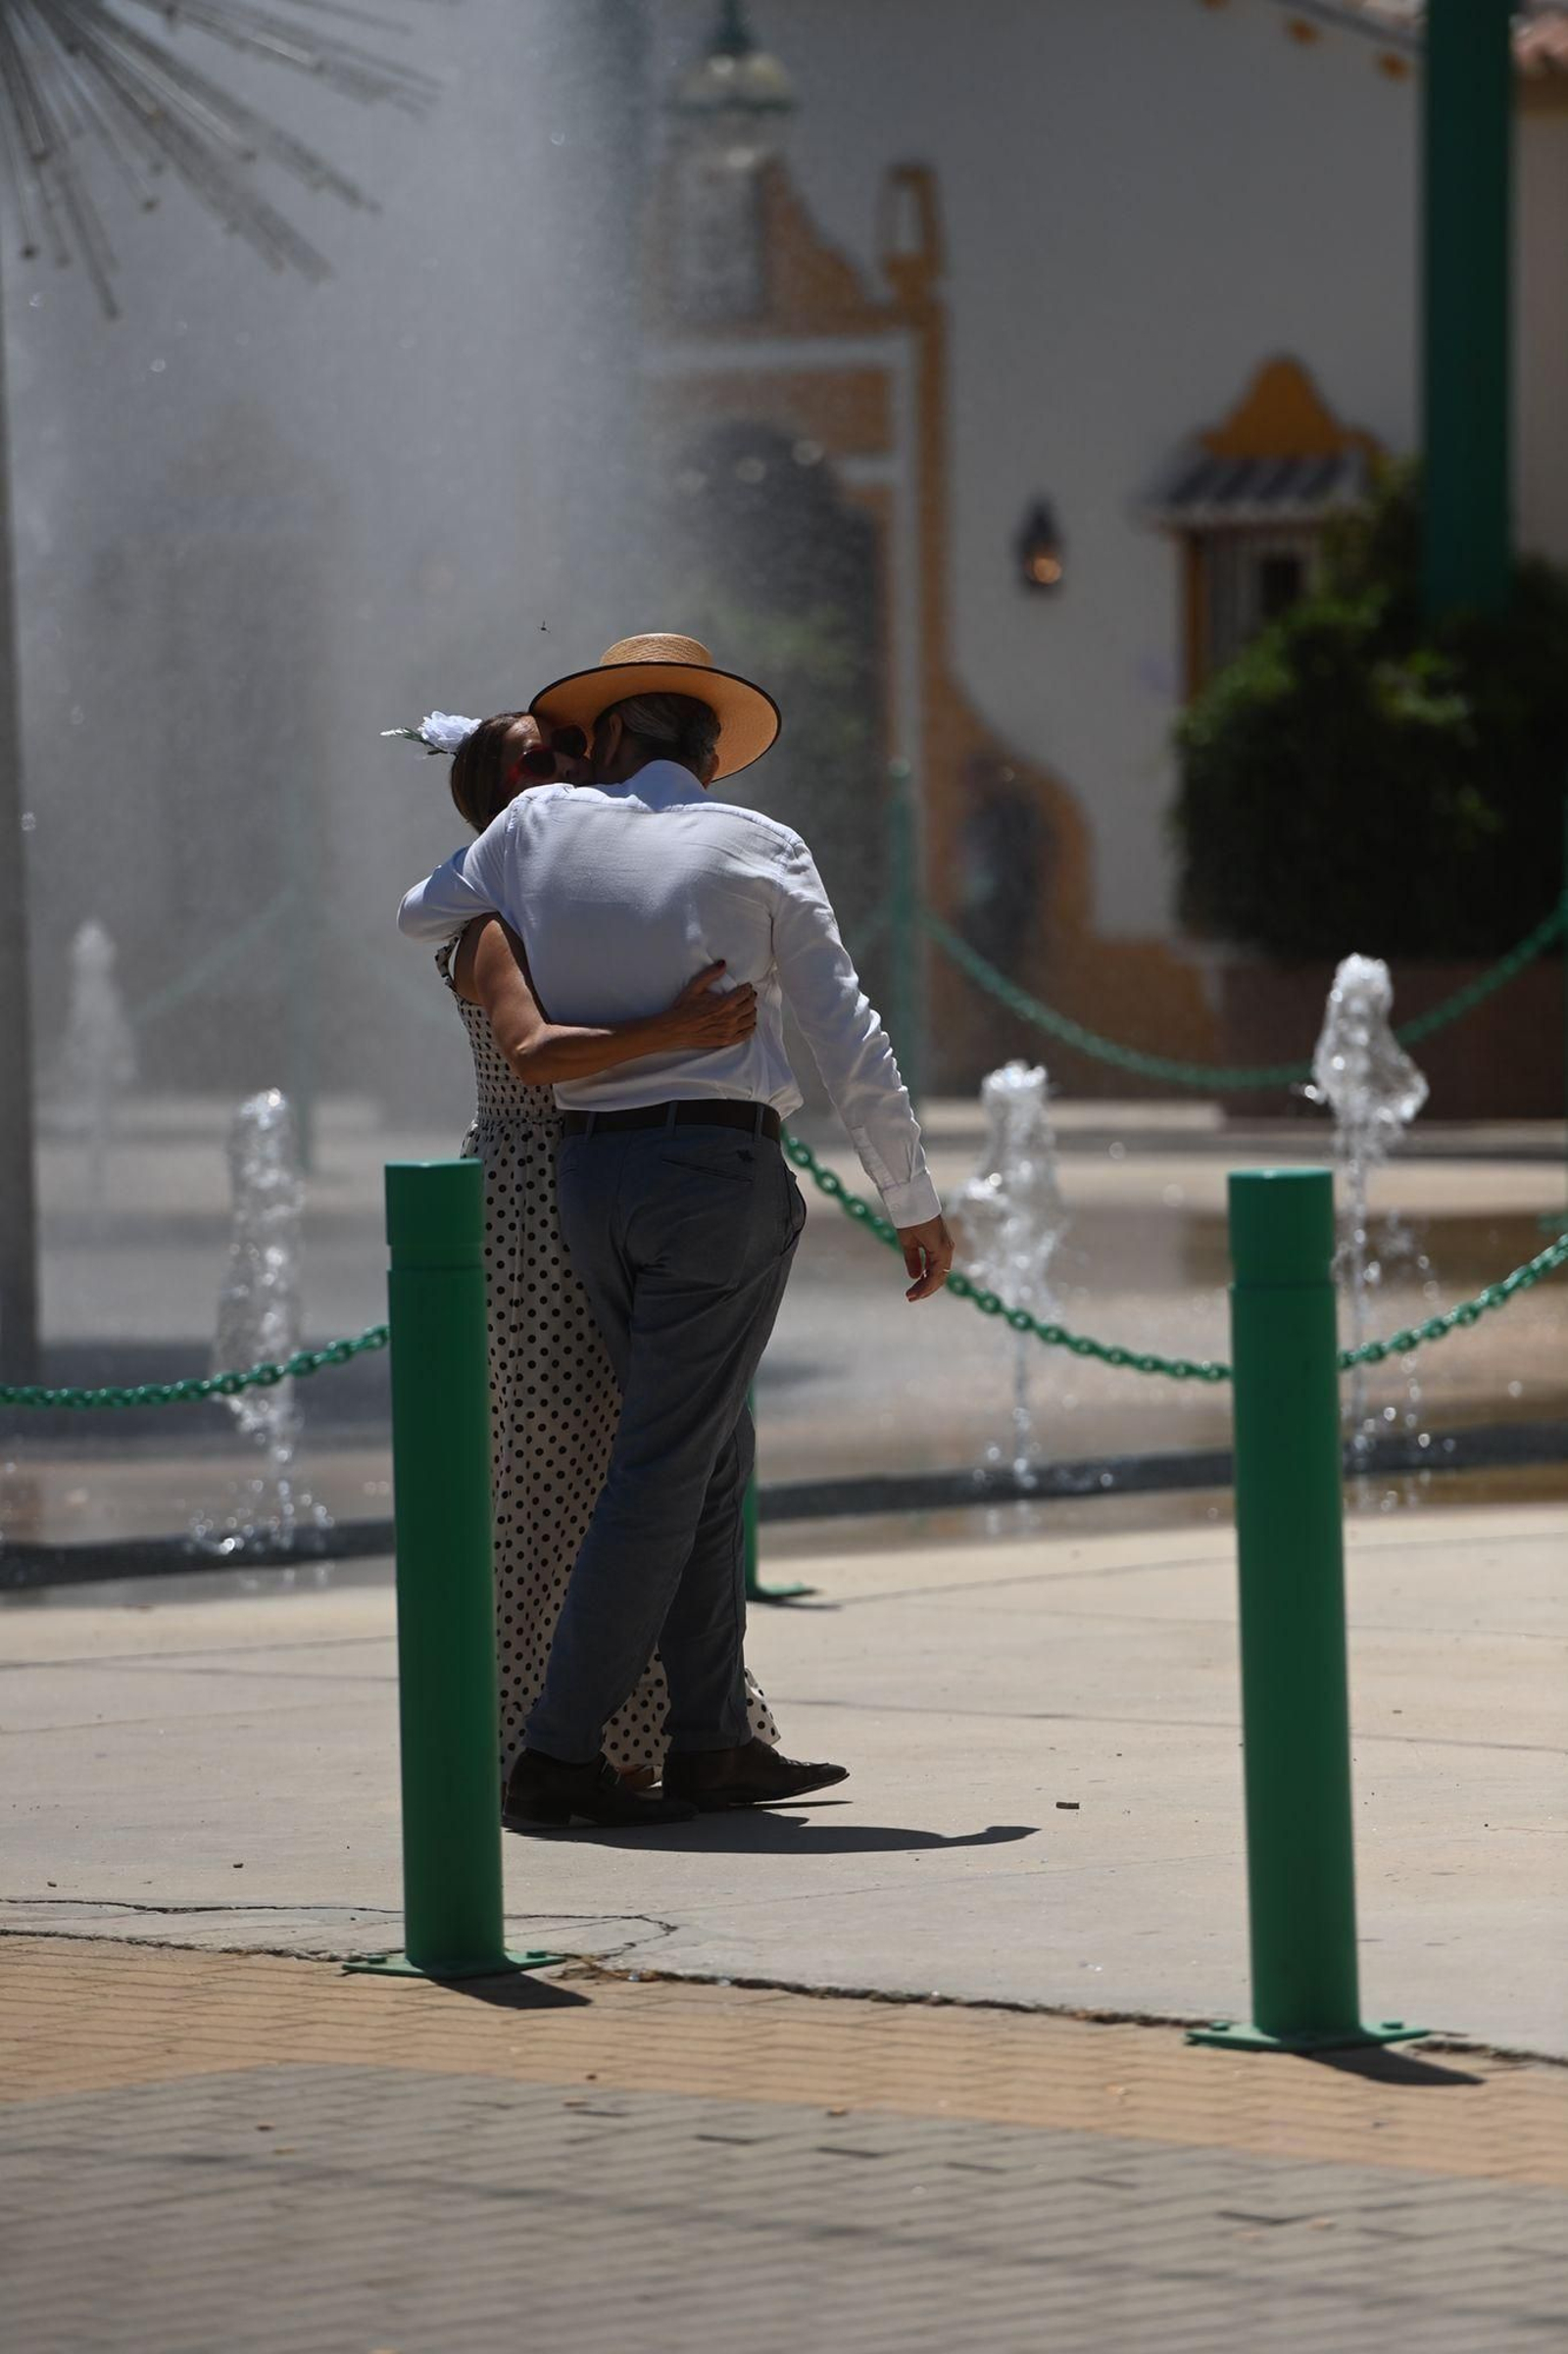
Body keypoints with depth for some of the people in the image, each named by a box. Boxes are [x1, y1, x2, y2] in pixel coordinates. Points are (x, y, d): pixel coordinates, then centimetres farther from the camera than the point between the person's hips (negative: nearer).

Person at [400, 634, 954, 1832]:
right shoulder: (757, 850, -1)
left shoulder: (545, 823, 6)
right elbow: (848, 1039, -2)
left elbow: (424, 915, 24)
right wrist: (917, 1205, 4)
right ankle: (560, 1754, -6)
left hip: (593, 1175, 5)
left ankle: (712, 1741, 12)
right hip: (720, 1167, -5)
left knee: (710, 1458, 14)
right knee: (665, 1468, -4)